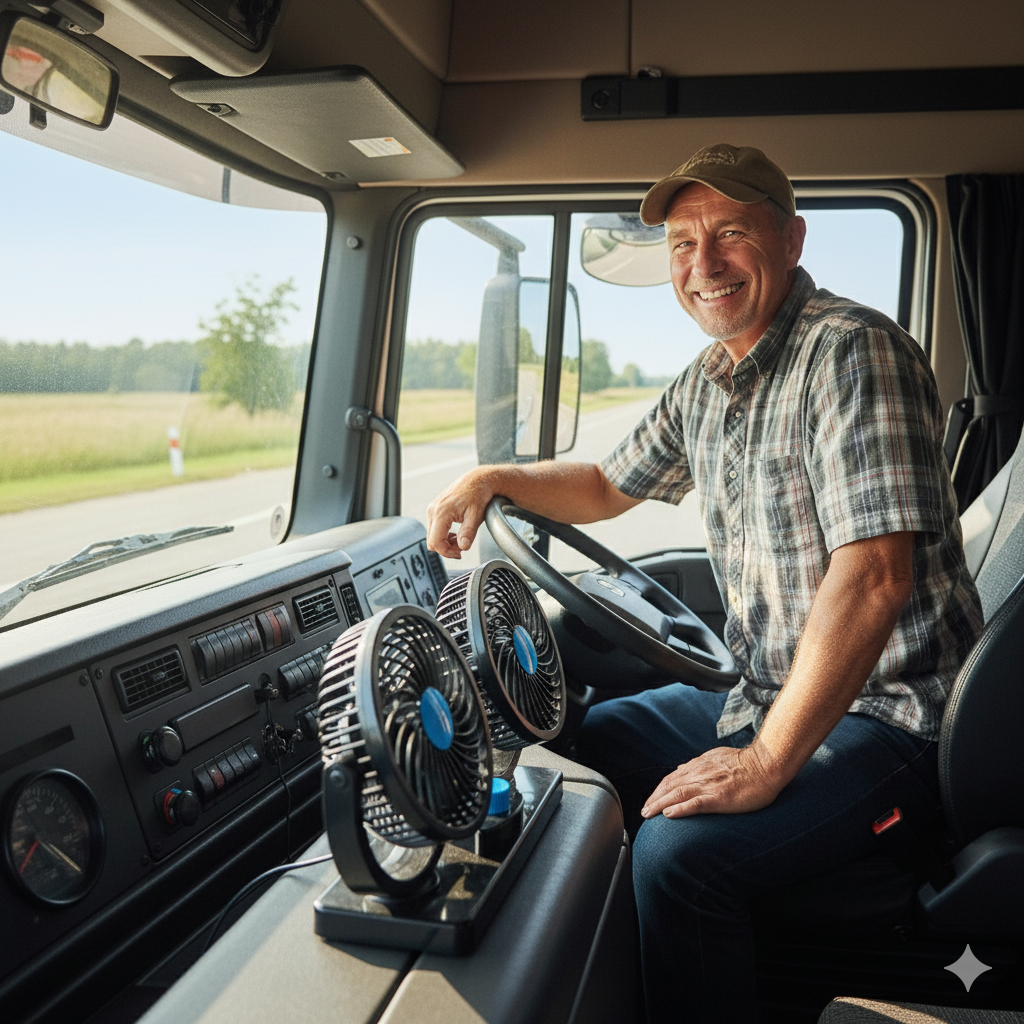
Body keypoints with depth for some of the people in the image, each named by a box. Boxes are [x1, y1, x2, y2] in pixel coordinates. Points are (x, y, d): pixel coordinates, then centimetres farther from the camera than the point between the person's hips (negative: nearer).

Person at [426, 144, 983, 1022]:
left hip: (885, 716, -8)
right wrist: (494, 477, 5)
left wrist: (766, 762, -27)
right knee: (573, 747, 13)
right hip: (770, 696, 9)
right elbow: (610, 488, 22)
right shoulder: (706, 383, 8)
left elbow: (874, 576, -28)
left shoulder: (852, 350, -19)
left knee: (680, 852, -29)